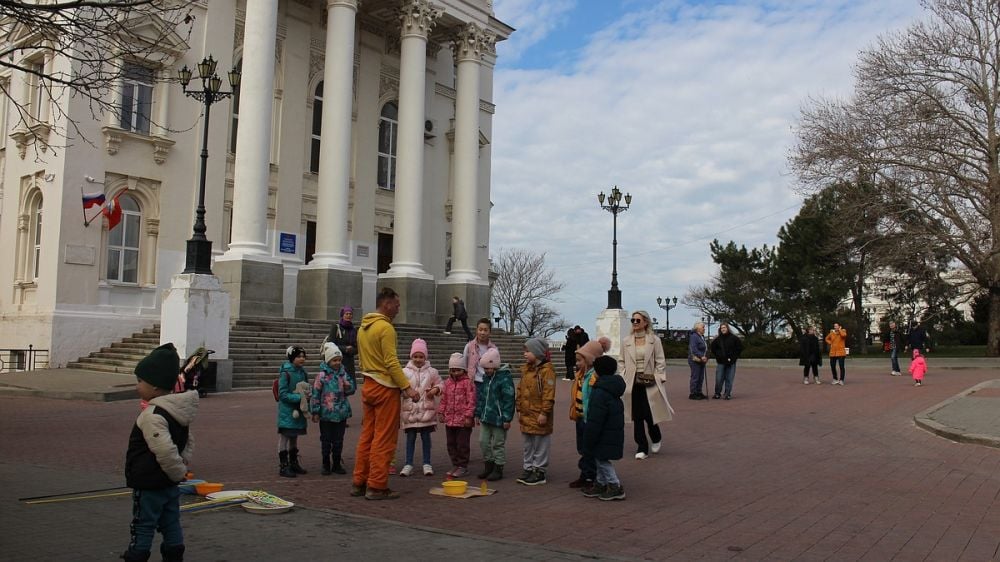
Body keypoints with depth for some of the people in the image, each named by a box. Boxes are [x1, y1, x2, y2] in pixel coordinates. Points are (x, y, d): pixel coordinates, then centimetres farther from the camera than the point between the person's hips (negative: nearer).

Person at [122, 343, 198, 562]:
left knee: (142, 529, 5)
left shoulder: (152, 415, -24)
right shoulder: (179, 411, 5)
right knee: (172, 527, 15)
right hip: (170, 485, 8)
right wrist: (183, 464, 10)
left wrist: (178, 471, -16)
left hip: (149, 486, -8)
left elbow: (165, 450, -30)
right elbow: (188, 441, 16)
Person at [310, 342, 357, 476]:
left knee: (338, 440, 11)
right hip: (326, 414, -4)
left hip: (341, 413, 4)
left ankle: (337, 464, 23)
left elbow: (353, 388, 12)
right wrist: (315, 412, -8)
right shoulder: (322, 375, -9)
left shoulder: (344, 374, 3)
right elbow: (315, 393, -8)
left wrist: (348, 387, -12)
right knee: (326, 440, 7)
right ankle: (326, 465, 18)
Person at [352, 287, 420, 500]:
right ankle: (377, 486, 0)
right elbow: (391, 362, -20)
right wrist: (407, 387, -20)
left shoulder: (363, 327, 14)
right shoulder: (385, 327, -14)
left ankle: (359, 482, 19)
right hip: (385, 388, -9)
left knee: (367, 435, 14)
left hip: (368, 386, 9)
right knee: (384, 439, -3)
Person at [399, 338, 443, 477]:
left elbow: (440, 384, 9)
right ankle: (408, 464, 12)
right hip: (410, 409, 0)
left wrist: (436, 390, -11)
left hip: (426, 409, 0)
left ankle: (427, 463, 15)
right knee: (410, 436, 5)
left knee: (426, 436, 6)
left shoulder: (431, 372, 3)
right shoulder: (405, 372, 1)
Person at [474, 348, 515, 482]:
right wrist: (478, 414, 15)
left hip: (498, 419, -8)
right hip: (485, 418, 8)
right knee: (483, 442, 12)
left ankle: (498, 469, 15)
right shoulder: (485, 378, 9)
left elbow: (509, 400, -17)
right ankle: (488, 466, 26)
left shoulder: (505, 378, -16)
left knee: (498, 444, 3)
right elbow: (480, 397, 17)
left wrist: (507, 419, -18)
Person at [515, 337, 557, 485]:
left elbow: (549, 393, -18)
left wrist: (544, 413, -19)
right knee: (528, 445, 16)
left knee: (541, 445, 2)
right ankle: (529, 468, 26)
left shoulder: (546, 370, -14)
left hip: (539, 415, -8)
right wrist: (519, 409, 13)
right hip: (526, 414, 8)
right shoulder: (525, 369, 11)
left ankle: (539, 471, 10)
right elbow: (520, 390, 16)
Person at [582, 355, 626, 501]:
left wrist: (589, 440, -16)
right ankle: (601, 485, 29)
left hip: (605, 436, -10)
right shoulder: (613, 389, 8)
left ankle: (616, 487, 6)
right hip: (613, 433, 10)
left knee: (601, 459, 2)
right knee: (600, 459, 19)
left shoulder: (600, 392, -23)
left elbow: (595, 420, -23)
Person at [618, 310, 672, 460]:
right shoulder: (626, 341, 6)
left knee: (649, 414, -5)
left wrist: (660, 380, -5)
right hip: (633, 383, 2)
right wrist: (623, 378, 2)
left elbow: (660, 362, 1)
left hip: (649, 382, -2)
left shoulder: (654, 340, 0)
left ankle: (656, 439, 26)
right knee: (637, 416, 3)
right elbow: (621, 361, 11)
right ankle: (642, 448, 13)